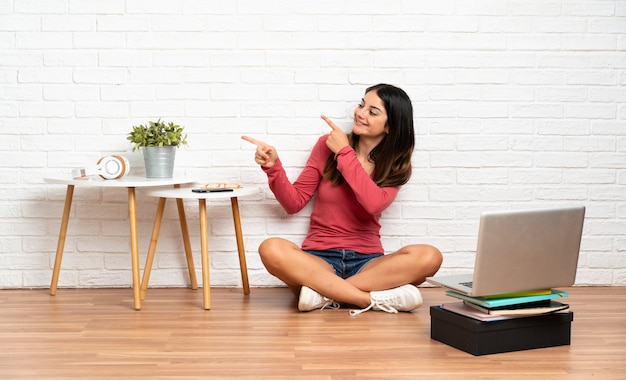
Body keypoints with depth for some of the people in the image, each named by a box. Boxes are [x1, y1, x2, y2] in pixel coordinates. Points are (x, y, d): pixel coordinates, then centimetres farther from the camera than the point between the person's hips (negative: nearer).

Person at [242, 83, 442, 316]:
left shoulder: (395, 165, 5)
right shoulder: (327, 145, 5)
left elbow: (374, 204, -17)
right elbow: (294, 203, 4)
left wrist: (344, 153, -13)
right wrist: (273, 167, -12)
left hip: (367, 261, 1)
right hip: (319, 259, 0)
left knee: (429, 257, -29)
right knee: (271, 249, -33)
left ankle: (323, 291, -27)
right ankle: (377, 299, -31)